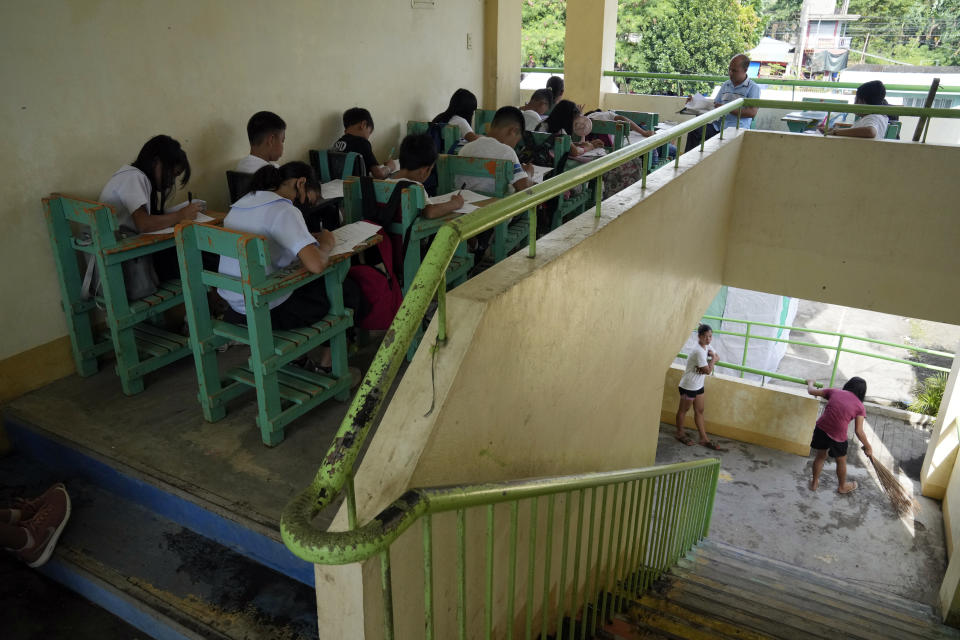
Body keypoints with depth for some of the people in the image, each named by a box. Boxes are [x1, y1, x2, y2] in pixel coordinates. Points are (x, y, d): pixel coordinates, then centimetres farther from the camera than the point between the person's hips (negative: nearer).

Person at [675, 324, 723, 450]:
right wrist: (713, 359, -9)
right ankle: (680, 433, 29)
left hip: (698, 385, 9)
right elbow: (708, 371, -24)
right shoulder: (699, 351, -28)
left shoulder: (706, 346, 1)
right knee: (683, 409, 11)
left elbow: (717, 357, 8)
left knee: (699, 411, 14)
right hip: (688, 386, -9)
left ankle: (704, 438, 22)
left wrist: (709, 363, -11)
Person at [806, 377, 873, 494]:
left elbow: (811, 391, 15)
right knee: (841, 461, 25)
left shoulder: (834, 392, 7)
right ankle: (842, 486, 47)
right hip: (838, 436, -2)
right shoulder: (860, 406, 1)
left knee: (820, 456, 27)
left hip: (821, 429, 2)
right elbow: (859, 431, -4)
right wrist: (867, 447, 9)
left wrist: (810, 383, 36)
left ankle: (814, 483, 42)